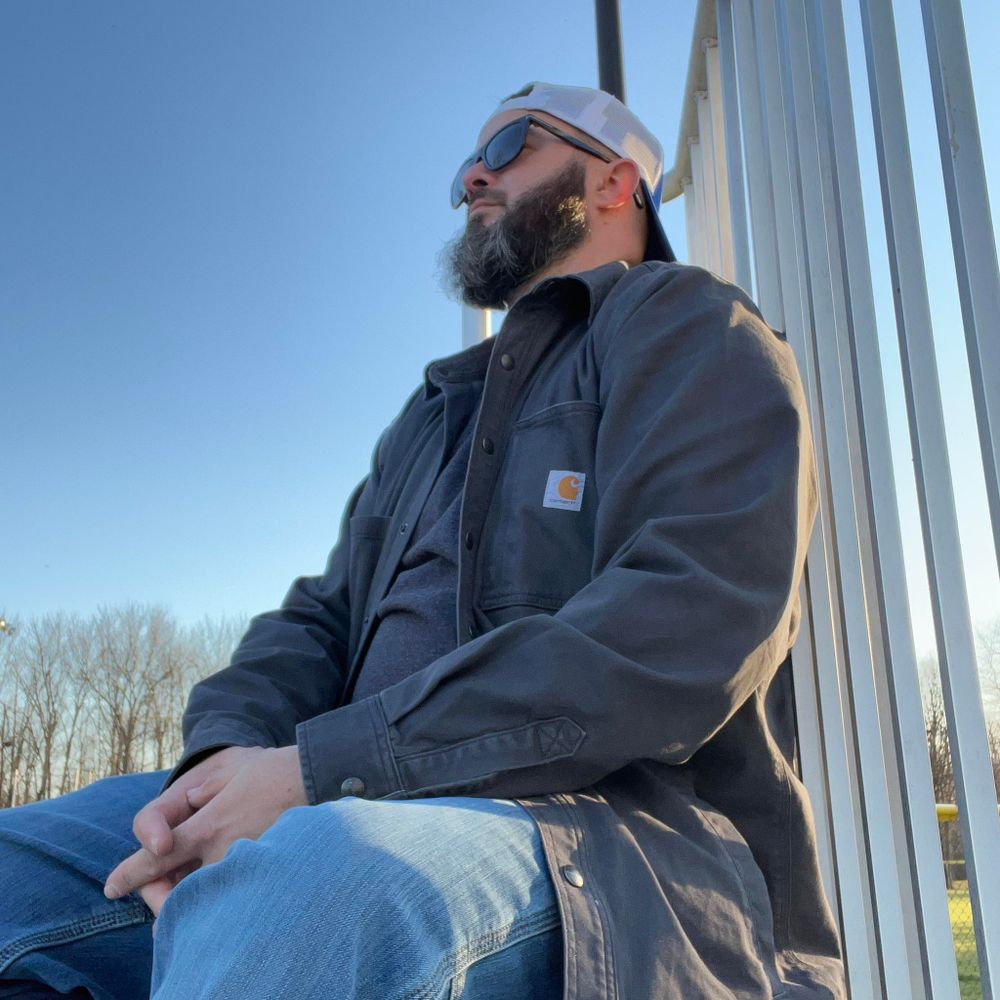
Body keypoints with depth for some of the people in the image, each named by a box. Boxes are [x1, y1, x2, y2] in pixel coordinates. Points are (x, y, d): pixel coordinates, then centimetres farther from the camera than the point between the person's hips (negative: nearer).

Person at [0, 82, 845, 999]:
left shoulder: (688, 324, 3)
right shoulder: (442, 406, 28)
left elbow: (686, 629, -15)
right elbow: (324, 615, 18)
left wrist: (321, 763, -18)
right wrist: (225, 748, -7)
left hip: (633, 831, -7)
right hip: (399, 819, 8)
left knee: (309, 881, -39)